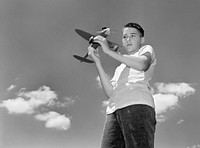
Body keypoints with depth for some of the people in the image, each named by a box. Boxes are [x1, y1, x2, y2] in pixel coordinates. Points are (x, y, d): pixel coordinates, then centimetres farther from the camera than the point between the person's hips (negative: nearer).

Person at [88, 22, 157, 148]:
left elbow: (142, 65, -4)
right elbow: (110, 92, 19)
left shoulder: (146, 49, 23)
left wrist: (109, 51, 0)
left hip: (138, 106, -5)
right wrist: (98, 61, 17)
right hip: (114, 111, 5)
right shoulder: (120, 68, 37)